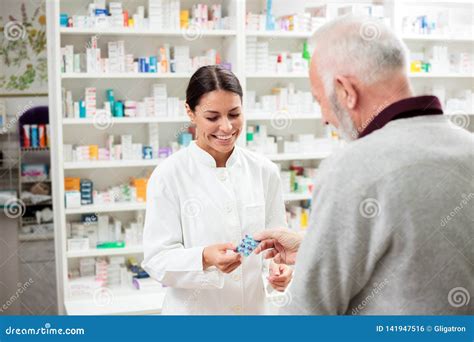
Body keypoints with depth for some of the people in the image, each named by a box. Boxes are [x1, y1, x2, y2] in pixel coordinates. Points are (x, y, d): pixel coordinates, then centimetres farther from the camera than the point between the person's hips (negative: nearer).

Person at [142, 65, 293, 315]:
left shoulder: (265, 171, -3)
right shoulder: (168, 175, -12)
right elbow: (157, 260, -13)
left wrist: (278, 266, -17)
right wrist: (204, 259, -31)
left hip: (255, 305, 3)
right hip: (193, 308, -3)